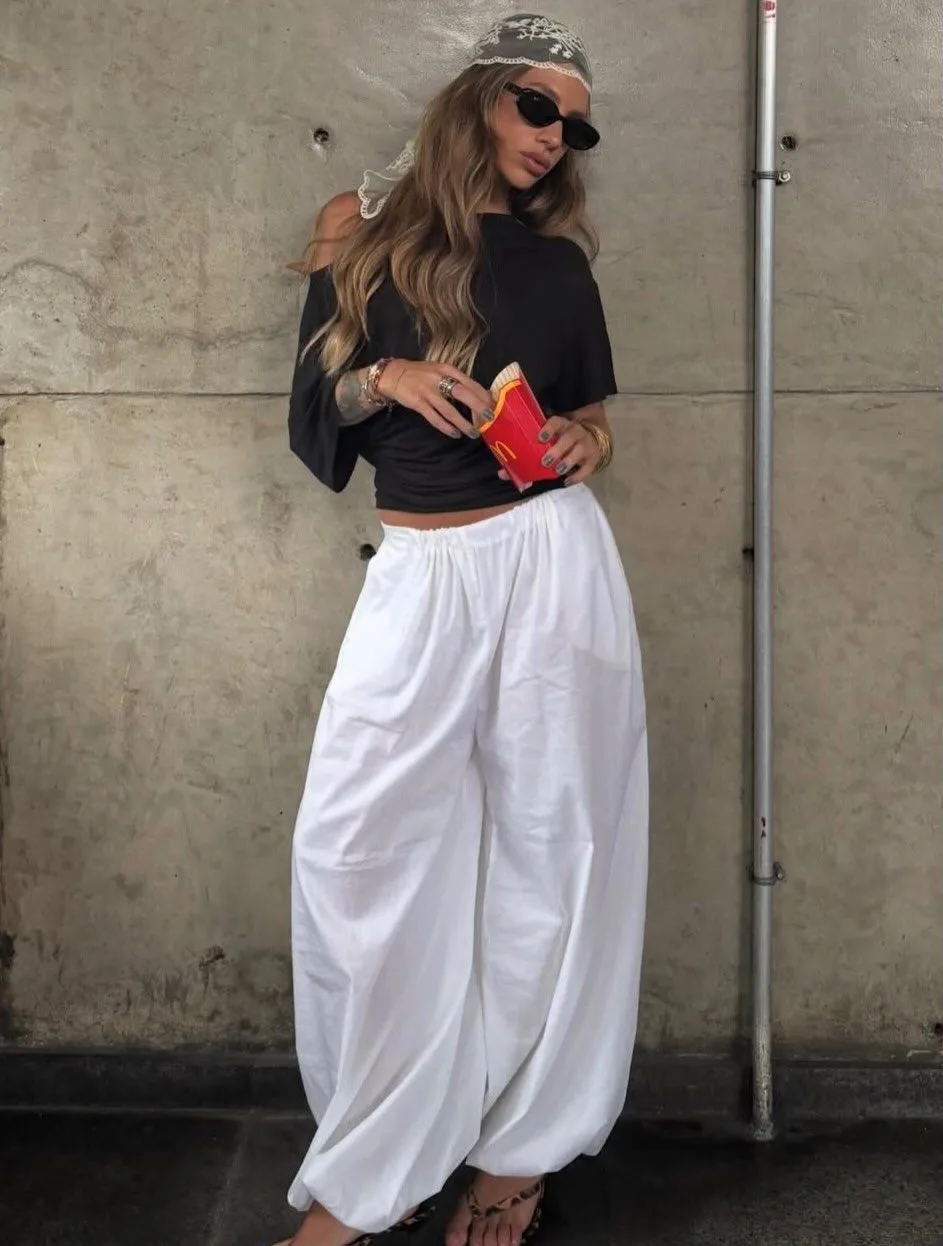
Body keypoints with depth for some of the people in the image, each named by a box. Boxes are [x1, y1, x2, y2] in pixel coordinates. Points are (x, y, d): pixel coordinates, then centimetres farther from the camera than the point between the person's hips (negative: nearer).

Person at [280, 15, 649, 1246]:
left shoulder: (558, 263, 10)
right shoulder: (361, 232, 7)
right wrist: (378, 376, -13)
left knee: (548, 847, 2)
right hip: (420, 577, 0)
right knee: (353, 846, -6)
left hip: (552, 561, 1)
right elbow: (310, 426, 7)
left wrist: (589, 441, -1)